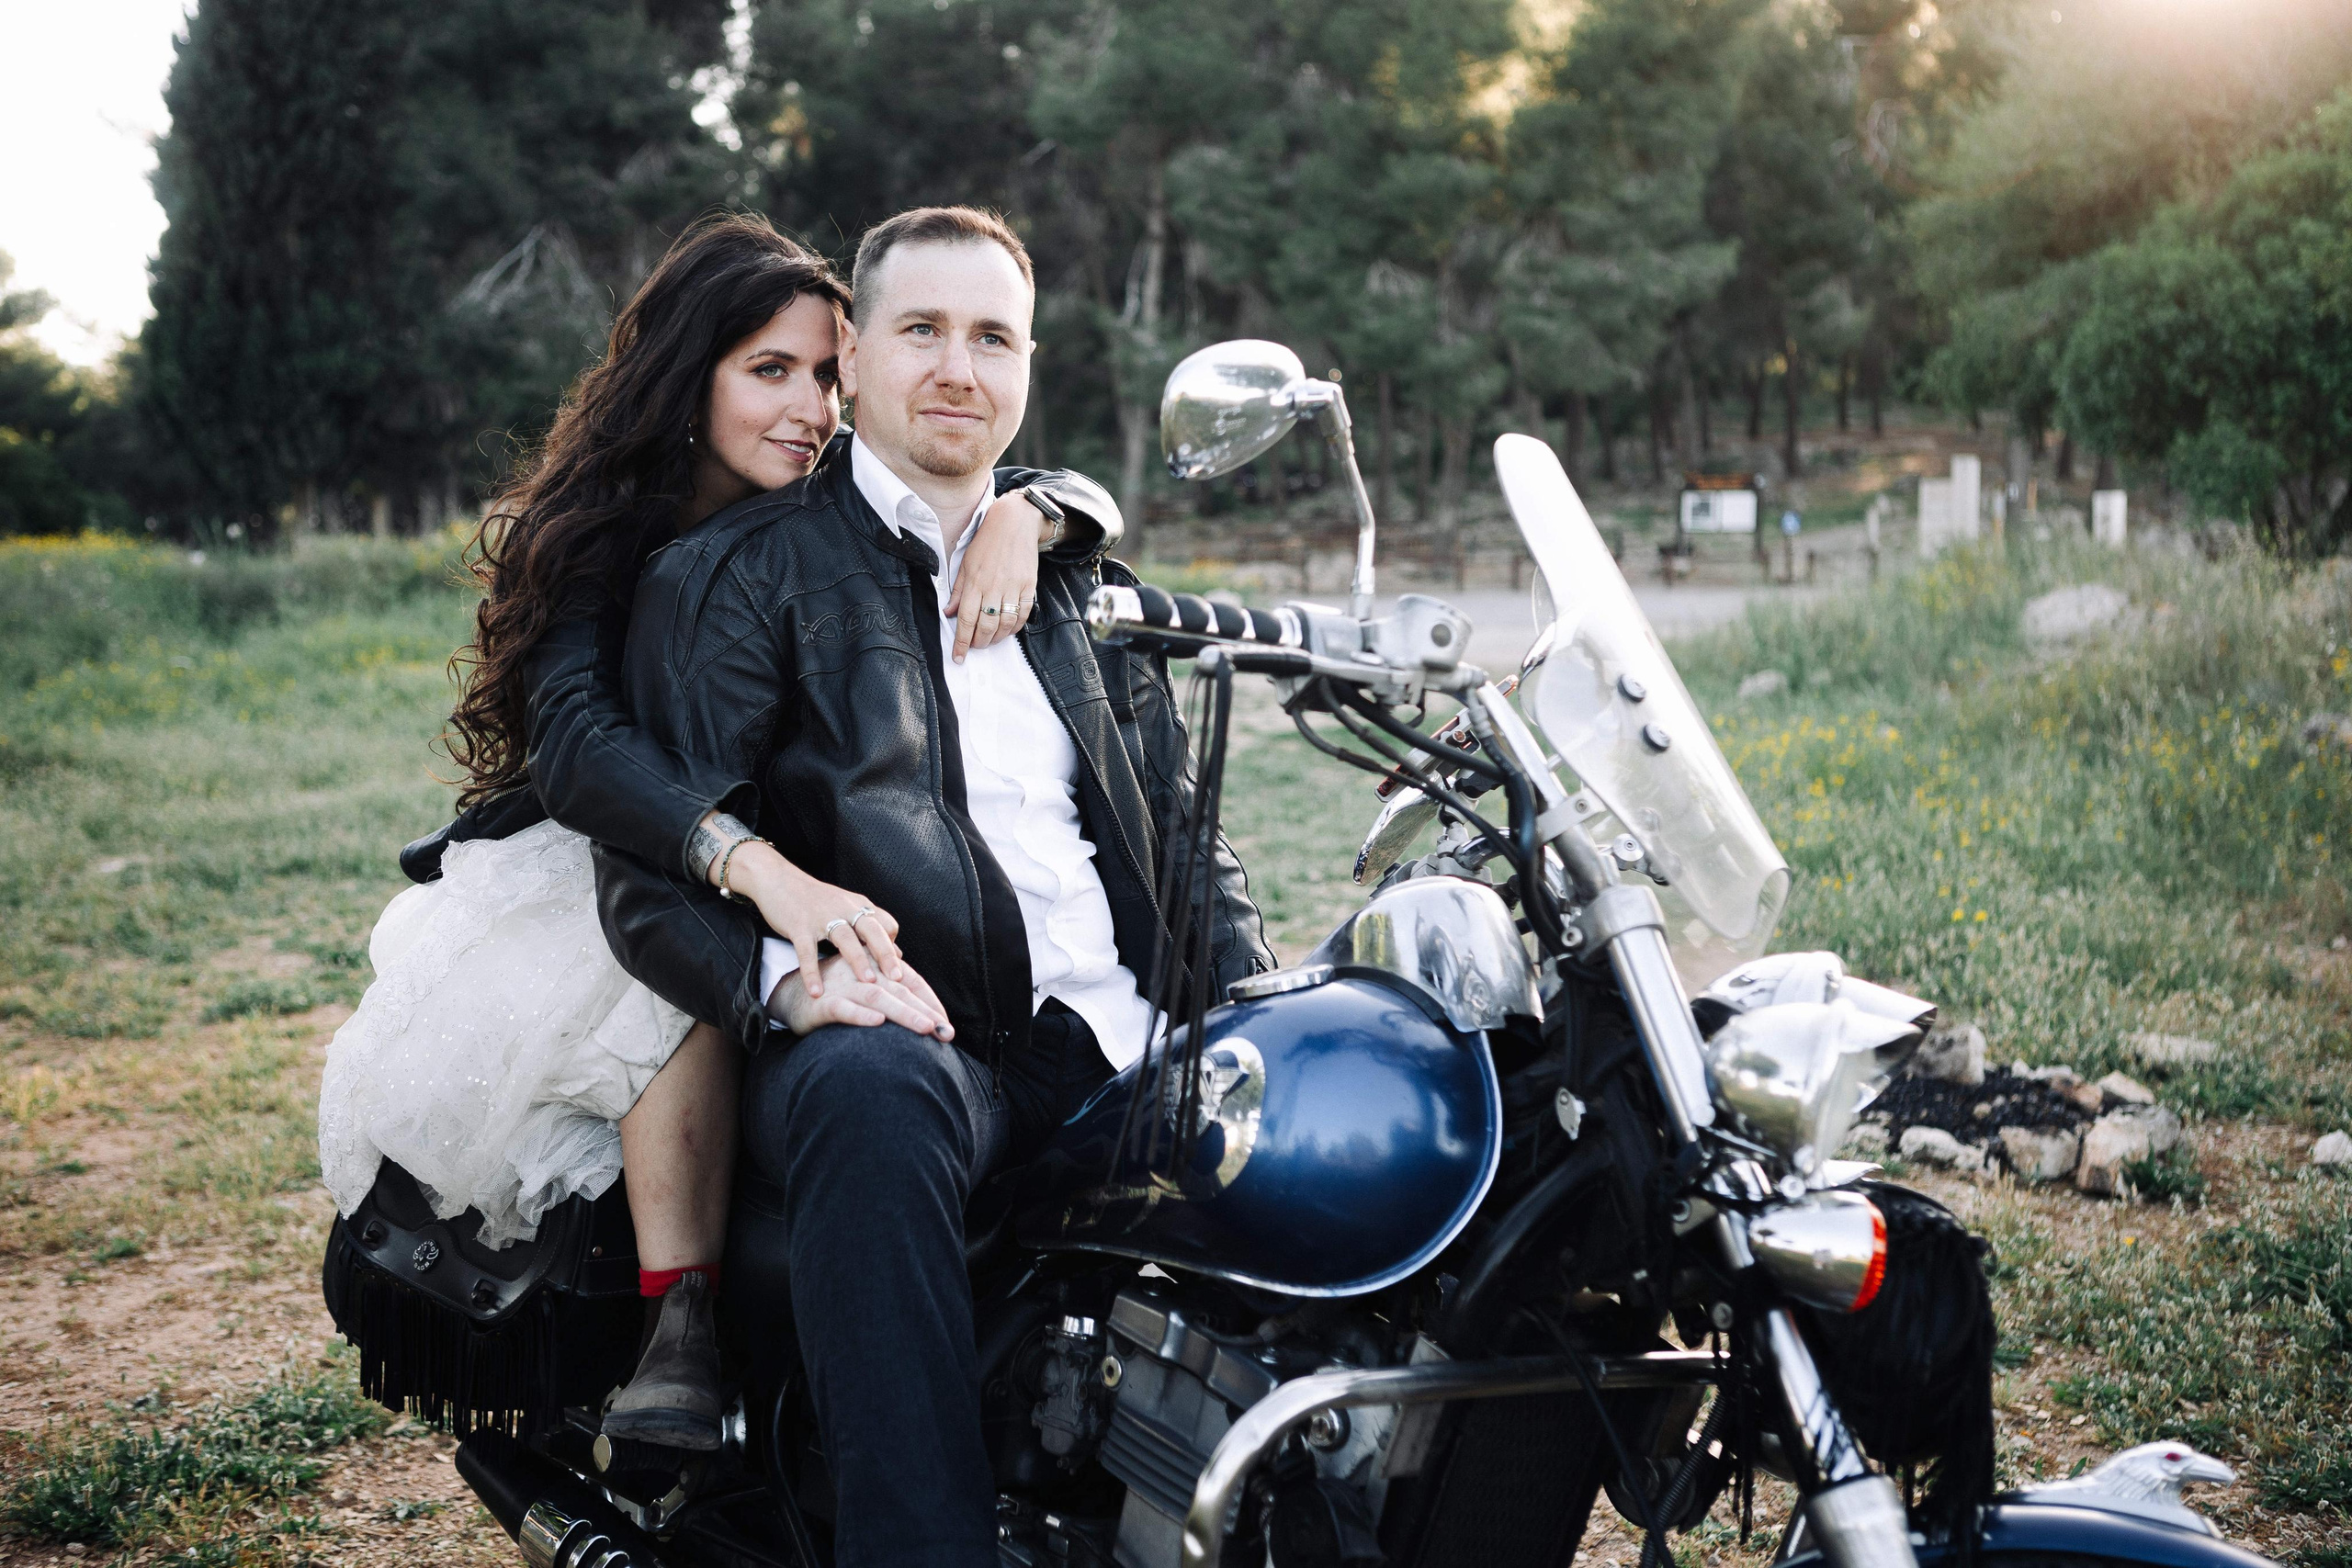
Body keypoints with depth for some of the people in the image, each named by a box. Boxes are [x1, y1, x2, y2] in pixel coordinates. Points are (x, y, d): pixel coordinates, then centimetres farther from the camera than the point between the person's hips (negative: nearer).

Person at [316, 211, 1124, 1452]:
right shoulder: (607, 535, -12)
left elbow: (1083, 501, 2)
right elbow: (576, 742, -31)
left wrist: (1017, 515, -25)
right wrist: (755, 867, -50)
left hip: (805, 868, 4)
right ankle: (679, 1324, -35)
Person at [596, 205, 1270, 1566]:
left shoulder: (1086, 584, 24)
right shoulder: (740, 575, 7)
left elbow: (1186, 827, 24)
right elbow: (649, 877, -2)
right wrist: (787, 976, -23)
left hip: (1128, 1050, 5)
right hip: (898, 1047, -5)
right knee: (871, 1091, -39)